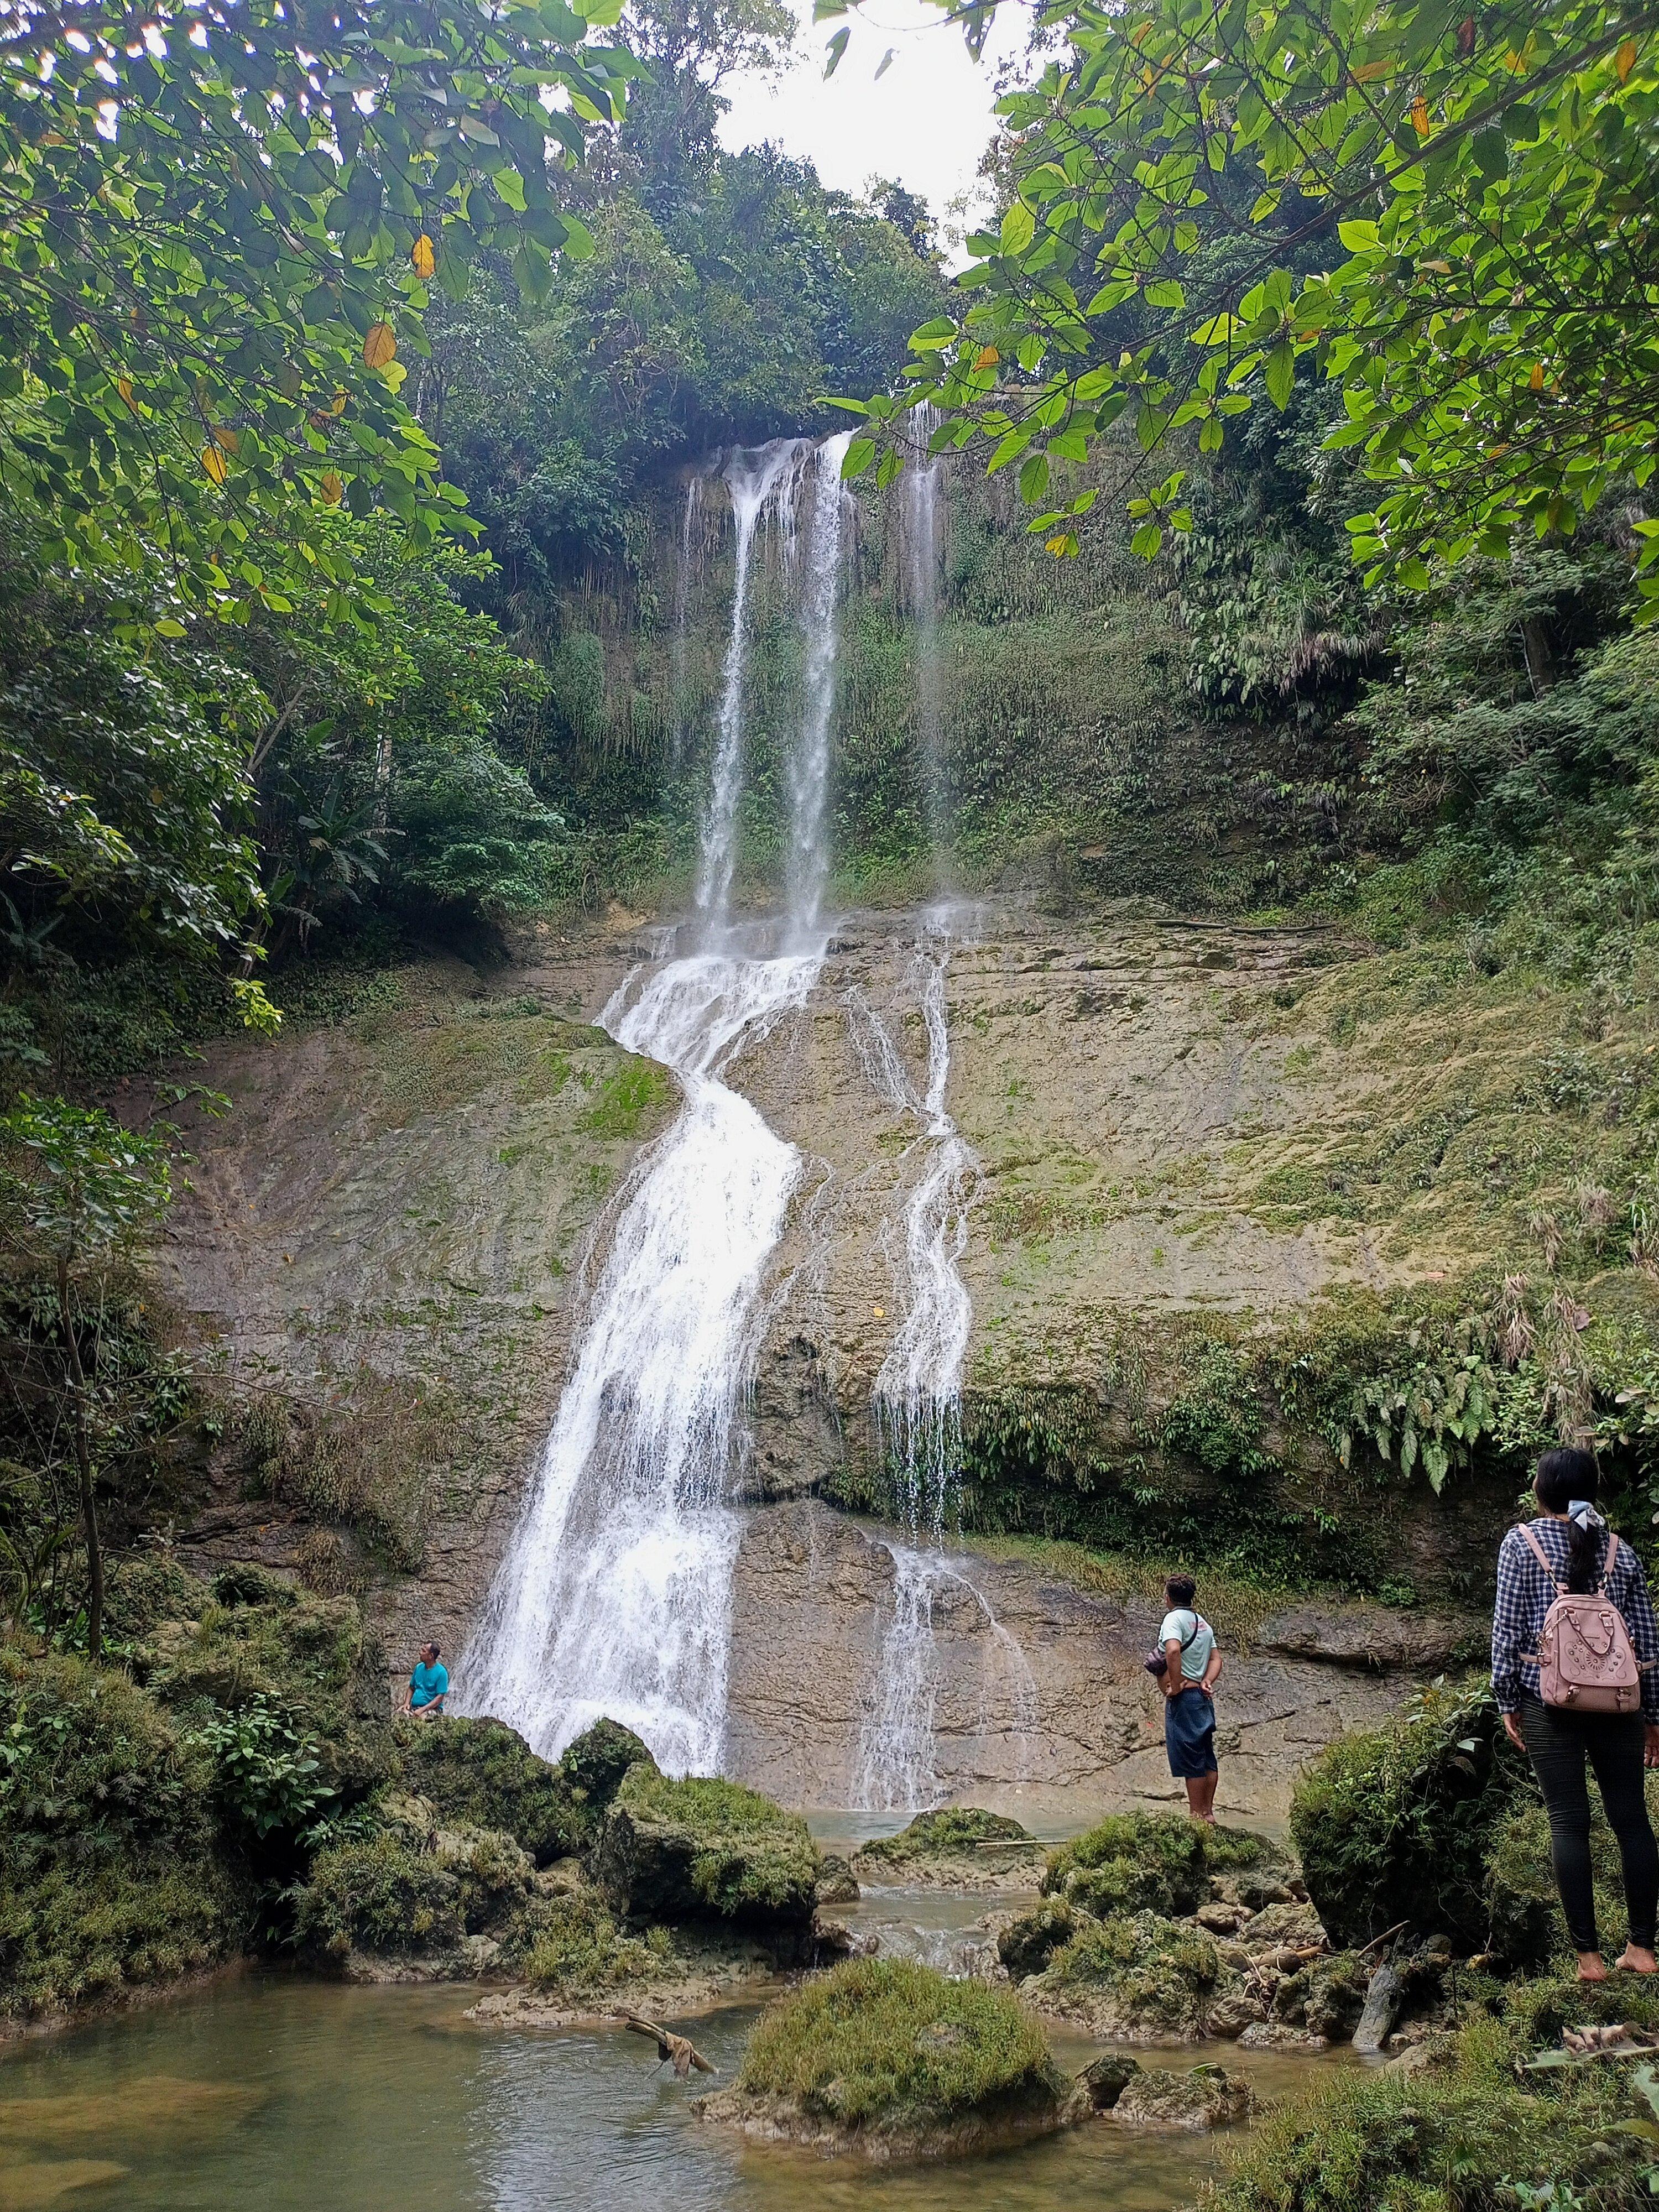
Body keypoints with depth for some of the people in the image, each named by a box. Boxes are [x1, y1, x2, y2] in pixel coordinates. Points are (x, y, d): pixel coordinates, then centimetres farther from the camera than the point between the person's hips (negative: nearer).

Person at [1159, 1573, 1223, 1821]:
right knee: (1207, 1758, 12)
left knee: (1190, 1761, -4)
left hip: (1183, 1698, -9)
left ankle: (1196, 1816, -1)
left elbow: (1173, 1651, -29)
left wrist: (1176, 1685, -22)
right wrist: (1207, 1682, 1)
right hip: (1203, 1697, 9)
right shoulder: (1202, 1622, 15)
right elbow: (1216, 1659, 13)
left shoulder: (1174, 1618, -12)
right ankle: (1208, 1812, 17)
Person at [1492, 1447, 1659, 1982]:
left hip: (1549, 1701, -2)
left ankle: (1589, 1955, 2)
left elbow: (1508, 1627, -6)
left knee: (1569, 1823, 1)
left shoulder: (1522, 1543, -3)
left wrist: (1507, 1701, 2)